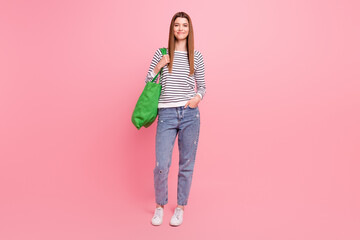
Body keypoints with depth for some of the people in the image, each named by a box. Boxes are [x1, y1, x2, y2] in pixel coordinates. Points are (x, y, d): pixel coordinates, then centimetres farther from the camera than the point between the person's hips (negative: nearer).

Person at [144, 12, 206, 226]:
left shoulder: (196, 56, 8)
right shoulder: (161, 53, 8)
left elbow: (202, 86, 11)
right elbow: (148, 83, 11)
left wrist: (198, 97, -11)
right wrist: (158, 67, -5)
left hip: (190, 114, 1)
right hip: (167, 115, 0)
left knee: (186, 164, 7)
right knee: (161, 165, -5)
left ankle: (181, 207, 26)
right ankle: (160, 206, 22)